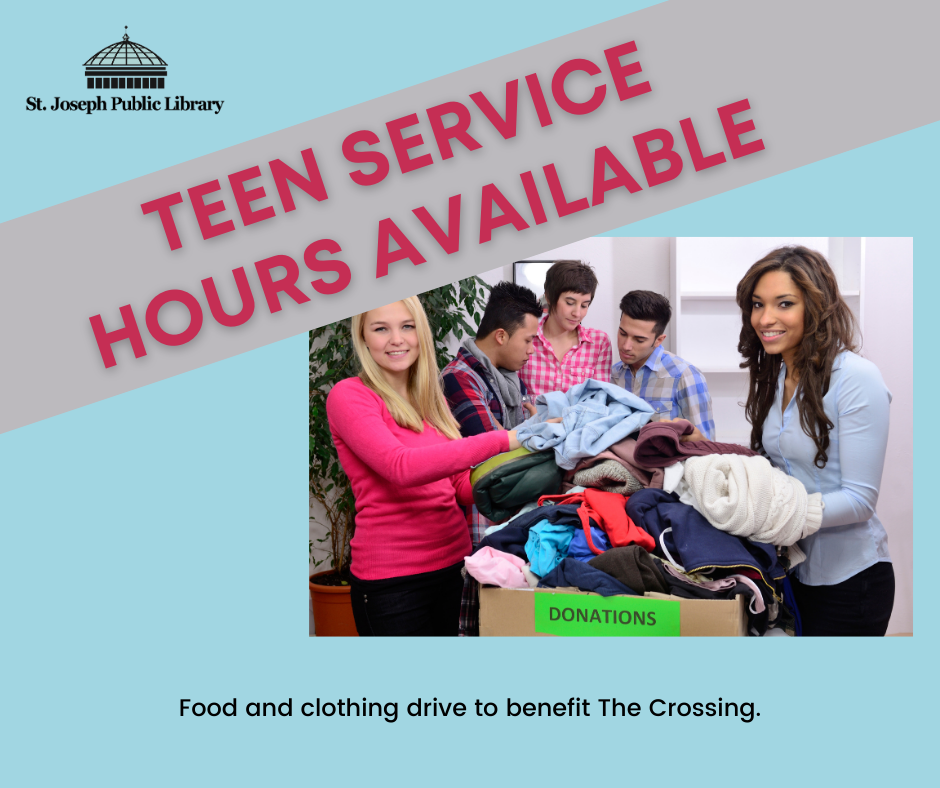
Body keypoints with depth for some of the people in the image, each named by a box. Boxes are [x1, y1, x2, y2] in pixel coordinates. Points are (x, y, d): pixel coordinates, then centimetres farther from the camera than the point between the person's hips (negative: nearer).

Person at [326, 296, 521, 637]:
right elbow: (401, 467, -25)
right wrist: (503, 440, -27)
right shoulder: (349, 396, -9)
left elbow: (460, 486, 9)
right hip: (392, 577, -6)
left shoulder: (431, 399, 12)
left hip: (453, 561, 6)